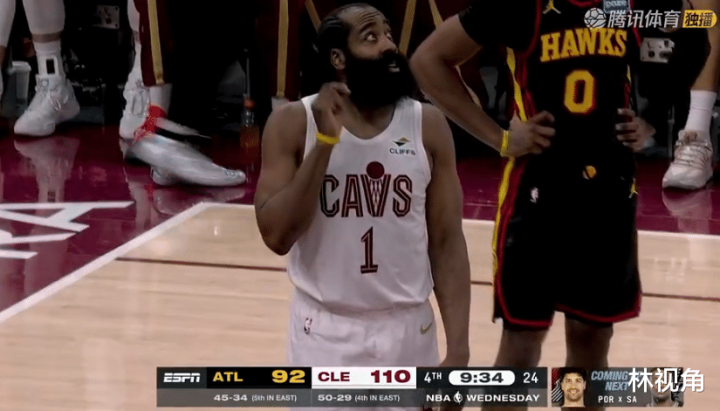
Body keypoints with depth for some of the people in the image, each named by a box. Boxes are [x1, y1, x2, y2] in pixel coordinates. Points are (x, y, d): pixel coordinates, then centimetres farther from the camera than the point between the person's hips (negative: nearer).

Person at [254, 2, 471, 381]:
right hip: (325, 332, -2)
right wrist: (325, 140, -21)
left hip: (408, 330, 2)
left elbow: (447, 242, -1)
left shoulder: (428, 126, -2)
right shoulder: (293, 123, -7)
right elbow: (277, 236, -15)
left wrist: (458, 349, -8)